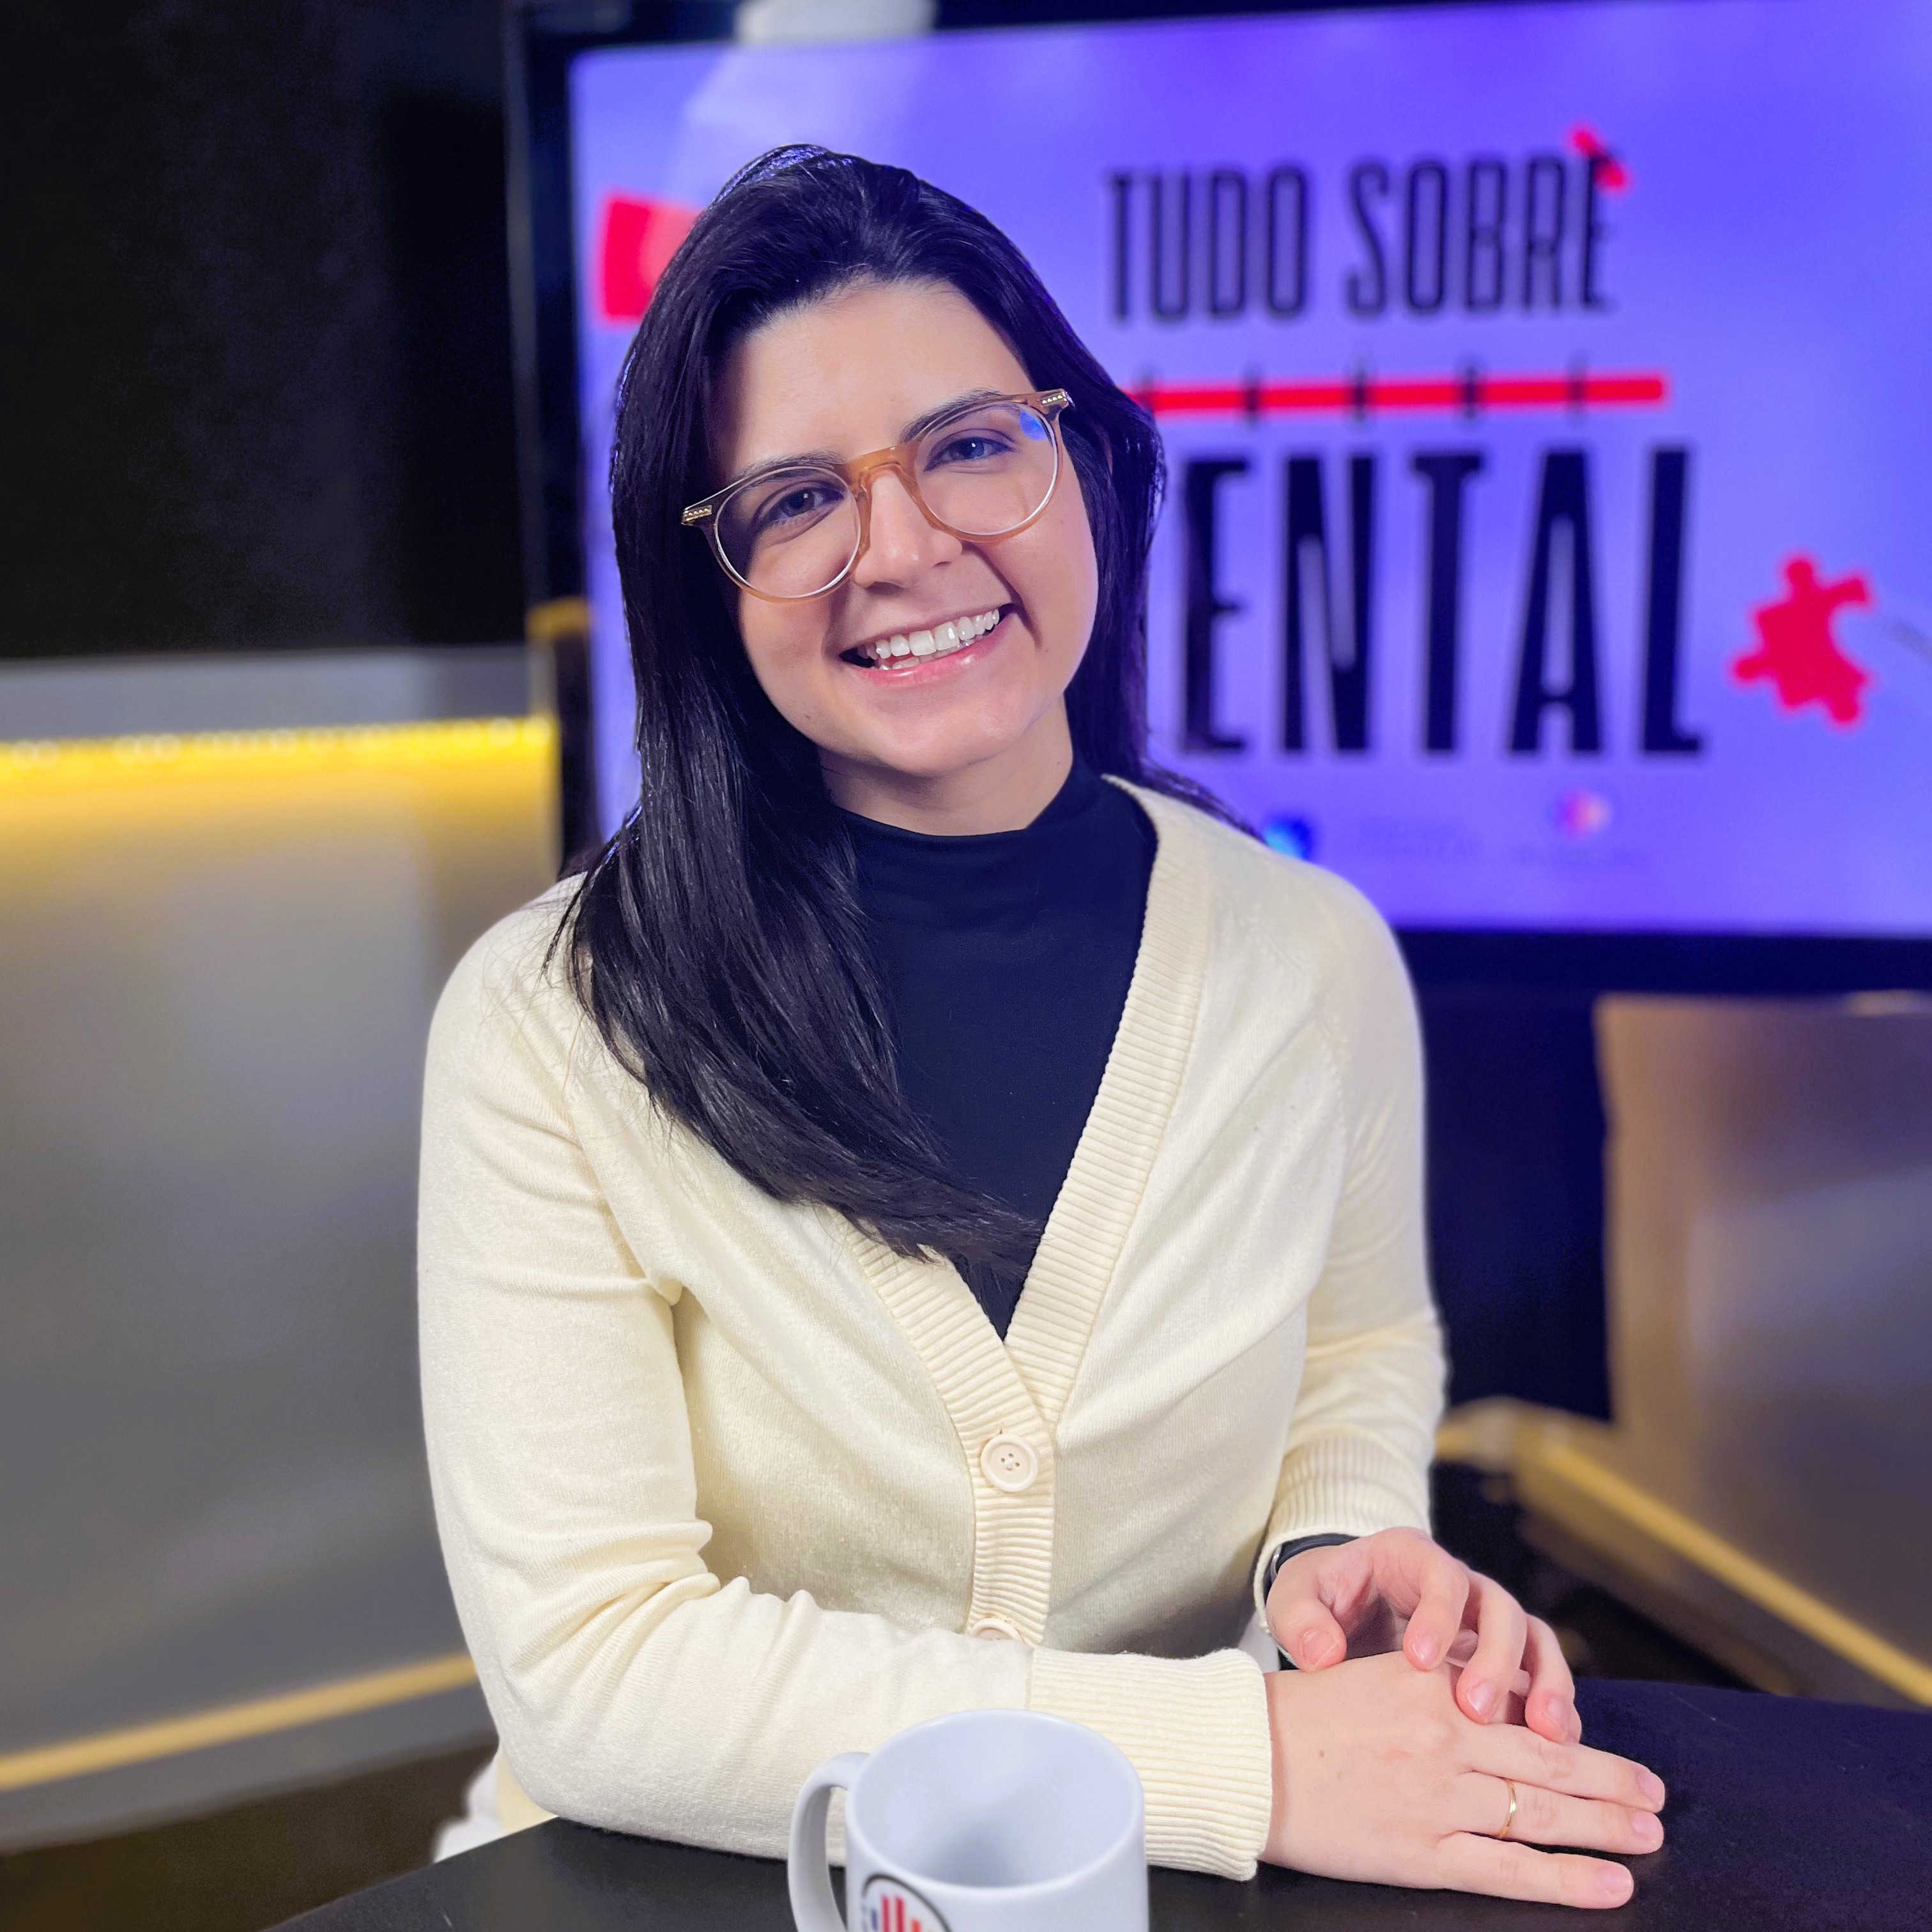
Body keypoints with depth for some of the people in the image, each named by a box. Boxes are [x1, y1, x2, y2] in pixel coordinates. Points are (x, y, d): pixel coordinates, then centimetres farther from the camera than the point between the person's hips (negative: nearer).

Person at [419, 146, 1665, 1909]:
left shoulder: (1317, 961, -6)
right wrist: (1243, 1757, -22)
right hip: (703, 1888, -1)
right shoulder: (550, 1024, -15)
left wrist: (1337, 1547, -11)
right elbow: (583, 1663, -18)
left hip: (1188, 1892, 2)